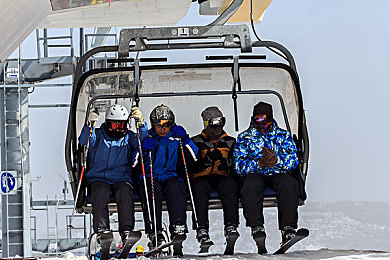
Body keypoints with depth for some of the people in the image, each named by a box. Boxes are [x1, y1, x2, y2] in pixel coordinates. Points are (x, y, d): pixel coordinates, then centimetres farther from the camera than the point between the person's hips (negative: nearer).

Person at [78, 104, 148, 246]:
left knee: (125, 193, -32)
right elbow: (83, 143, -5)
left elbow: (143, 140, -2)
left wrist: (141, 123, -19)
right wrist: (89, 125, -21)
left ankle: (127, 231, -42)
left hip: (121, 179, 0)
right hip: (98, 179, 0)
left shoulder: (128, 137, 16)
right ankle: (101, 229, -43)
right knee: (101, 193, -33)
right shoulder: (97, 135, 13)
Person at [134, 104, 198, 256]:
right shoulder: (147, 139, 17)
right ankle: (154, 234, -43)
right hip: (150, 179, 0)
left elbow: (195, 158, 5)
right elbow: (135, 164, 6)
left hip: (172, 178, 0)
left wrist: (184, 140, -5)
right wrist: (144, 149, -9)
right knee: (151, 188, -34)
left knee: (175, 186, -34)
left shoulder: (176, 138, 17)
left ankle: (178, 229, -45)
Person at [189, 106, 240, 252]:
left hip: (223, 176, 1)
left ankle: (231, 226, -49)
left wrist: (227, 163, -11)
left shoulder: (230, 142, 24)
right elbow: (192, 166, 5)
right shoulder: (196, 142, 18)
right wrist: (208, 159, -13)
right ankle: (202, 230, -48)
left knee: (229, 185, -37)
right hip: (202, 177, -1)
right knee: (200, 188, -39)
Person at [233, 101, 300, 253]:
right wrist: (259, 163, -18)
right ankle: (257, 229, -48)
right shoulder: (244, 138, 15)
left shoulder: (283, 136, 15)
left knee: (288, 183, -35)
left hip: (277, 174, 0)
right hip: (254, 174, 0)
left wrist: (276, 161, -21)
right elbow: (239, 165, 1)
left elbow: (293, 160, 2)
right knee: (251, 185, -37)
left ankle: (288, 228, -45)